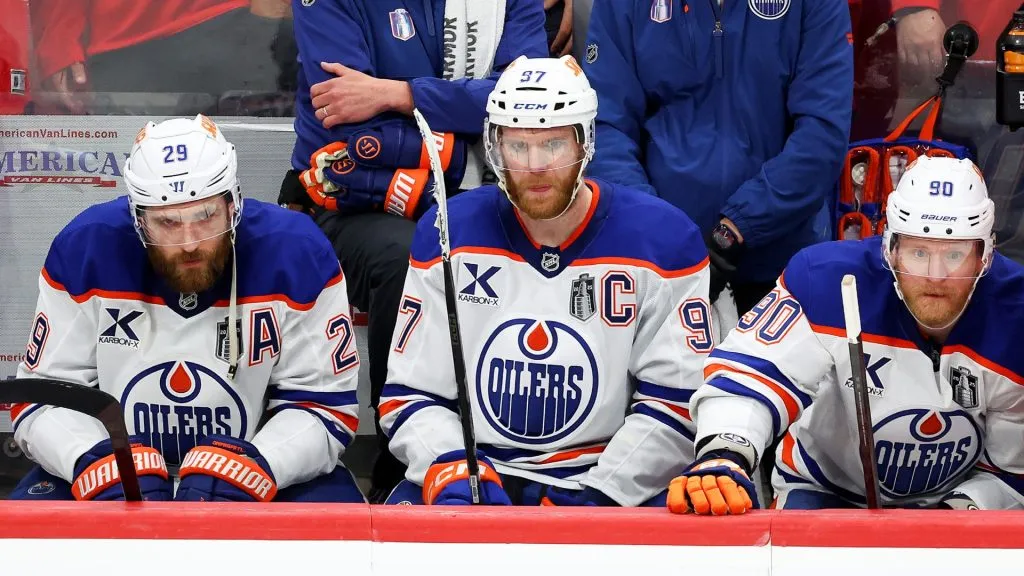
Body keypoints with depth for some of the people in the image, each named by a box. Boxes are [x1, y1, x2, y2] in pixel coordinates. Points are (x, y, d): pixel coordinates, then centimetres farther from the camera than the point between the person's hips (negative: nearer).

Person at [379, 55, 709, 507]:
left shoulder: (663, 239, -2)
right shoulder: (447, 235, 3)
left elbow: (676, 400, -3)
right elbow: (409, 392, 5)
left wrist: (598, 497, -14)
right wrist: (450, 469, -14)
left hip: (607, 482, -1)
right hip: (477, 478, 1)